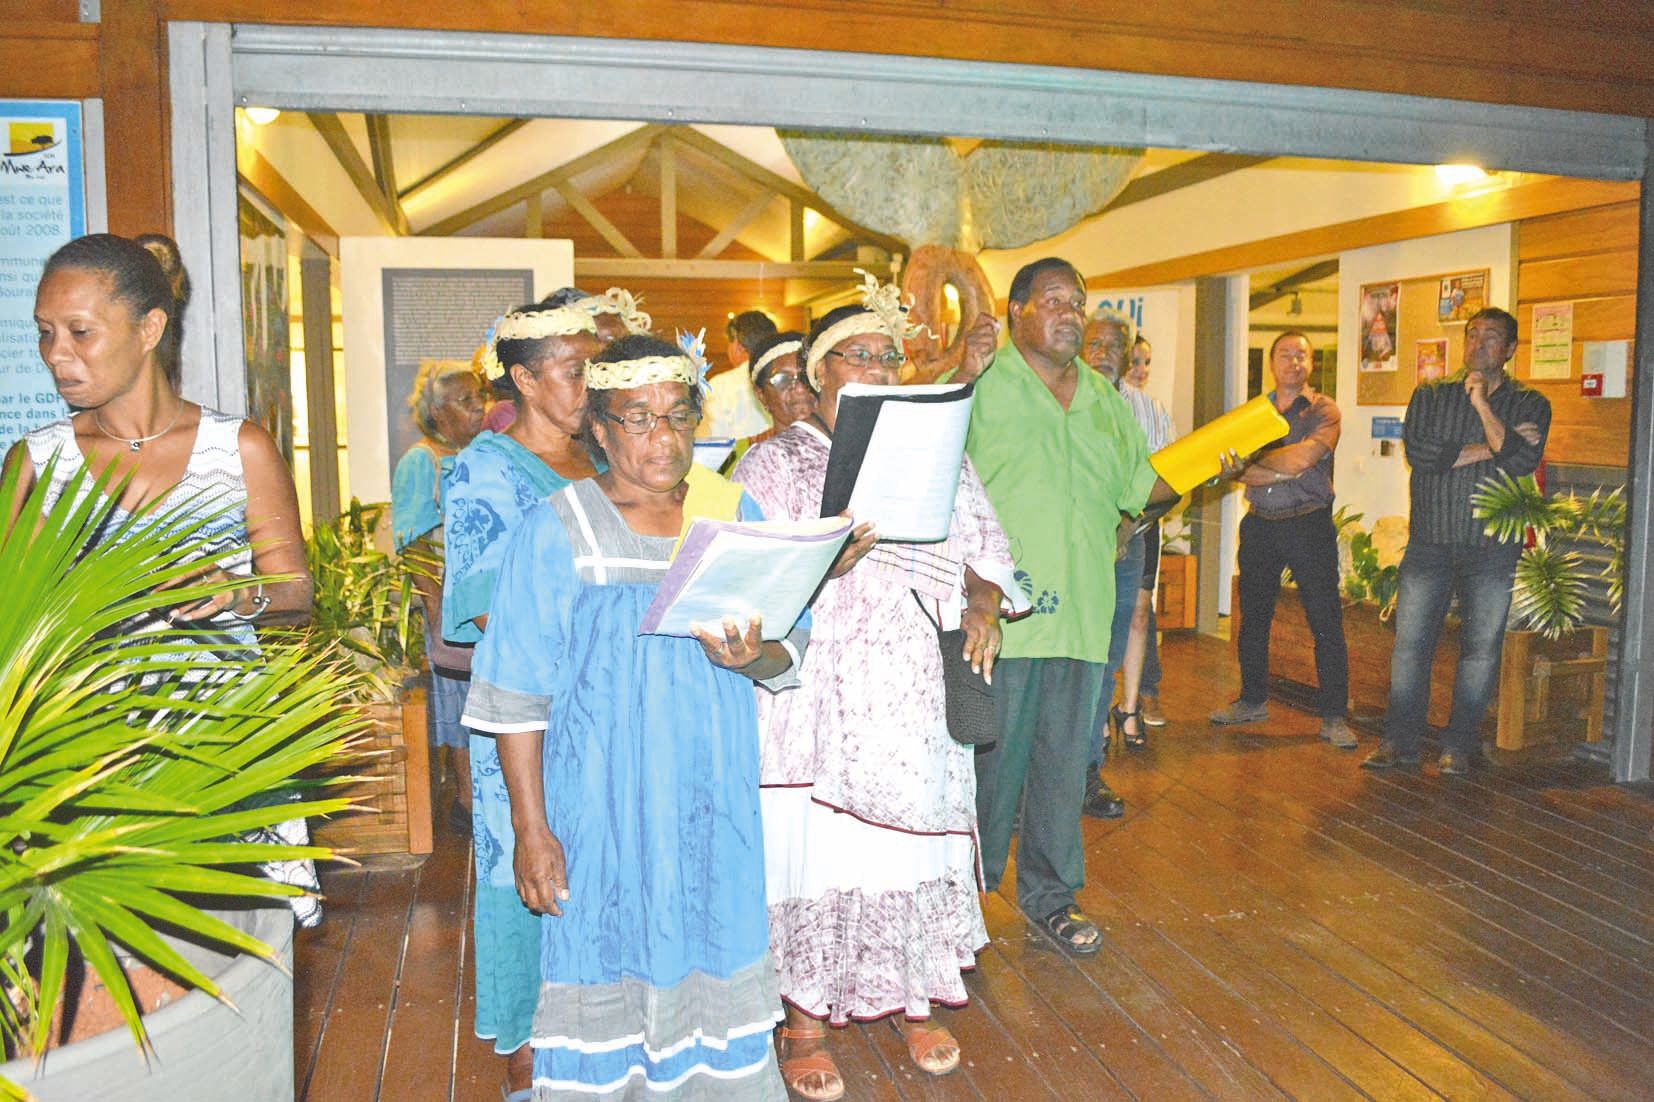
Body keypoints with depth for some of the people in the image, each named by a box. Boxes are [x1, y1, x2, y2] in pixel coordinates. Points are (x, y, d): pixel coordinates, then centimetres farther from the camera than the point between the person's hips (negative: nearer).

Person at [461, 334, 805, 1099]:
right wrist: (530, 828, -9)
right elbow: (517, 696, -6)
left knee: (714, 967, 12)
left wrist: (751, 657, -17)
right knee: (610, 976, 7)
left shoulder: (735, 514, 5)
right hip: (603, 801, -3)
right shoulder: (556, 531, -5)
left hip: (713, 797, 3)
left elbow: (791, 648, 6)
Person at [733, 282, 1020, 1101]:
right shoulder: (775, 463, 1)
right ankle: (804, 1023, 18)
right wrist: (827, 562, -25)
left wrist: (983, 604, -8)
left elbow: (982, 552, 12)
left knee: (917, 842, 10)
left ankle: (918, 1001, 30)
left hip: (919, 698, 4)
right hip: (820, 704, -3)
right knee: (815, 849, -1)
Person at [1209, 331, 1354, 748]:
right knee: (1253, 617, 12)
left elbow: (1303, 456, -19)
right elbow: (1239, 471, -3)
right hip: (1260, 525, 4)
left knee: (1326, 621, -3)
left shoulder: (1323, 410, -1)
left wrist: (1259, 460, -7)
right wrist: (1285, 470, -16)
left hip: (1309, 525, -4)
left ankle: (1334, 716, 6)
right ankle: (1253, 700, 27)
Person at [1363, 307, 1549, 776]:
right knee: (1410, 641, 0)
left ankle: (1459, 746, 13)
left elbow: (1522, 462, -11)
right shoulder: (1430, 396, 10)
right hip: (1430, 543, 1)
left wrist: (1483, 406, -11)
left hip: (1492, 547, -1)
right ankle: (1399, 742, 8)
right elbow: (1418, 450, -8)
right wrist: (1488, 448, -9)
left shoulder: (1529, 404, 7)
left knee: (1481, 646, 2)